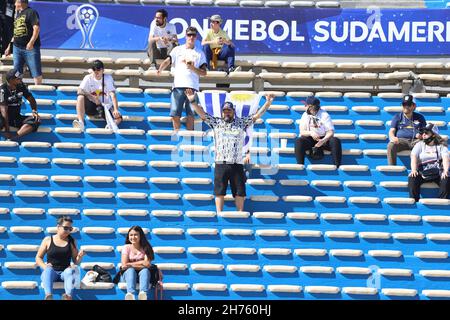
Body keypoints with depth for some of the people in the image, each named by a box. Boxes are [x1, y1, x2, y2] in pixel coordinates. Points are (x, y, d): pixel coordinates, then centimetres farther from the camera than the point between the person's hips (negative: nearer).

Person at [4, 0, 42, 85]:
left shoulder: (31, 12, -5)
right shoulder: (18, 15, 19)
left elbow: (37, 28, -15)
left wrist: (31, 42, -25)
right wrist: (10, 46, 24)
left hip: (30, 47, -8)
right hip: (17, 48, 8)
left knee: (36, 72, -6)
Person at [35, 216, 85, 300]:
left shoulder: (72, 242, 11)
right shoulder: (48, 240, 8)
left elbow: (76, 262, 12)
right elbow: (38, 258, 9)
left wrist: (80, 257, -11)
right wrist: (44, 266, -11)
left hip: (65, 272, 1)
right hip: (51, 272, -1)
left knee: (70, 271, -34)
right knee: (48, 270, -36)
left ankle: (68, 295, -59)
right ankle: (48, 296, -61)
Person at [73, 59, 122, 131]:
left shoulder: (108, 78, -5)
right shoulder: (88, 78, -1)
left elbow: (112, 94, -18)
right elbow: (80, 91, -16)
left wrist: (116, 110, -34)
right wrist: (93, 98, -30)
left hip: (105, 107, 0)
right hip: (91, 107, 0)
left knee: (118, 118, -27)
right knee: (81, 97, -30)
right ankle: (81, 122, -41)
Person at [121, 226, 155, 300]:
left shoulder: (145, 248, 1)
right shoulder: (126, 247, 2)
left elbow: (147, 264, -13)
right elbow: (124, 265, -10)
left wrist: (131, 264, -13)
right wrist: (141, 263, -12)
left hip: (141, 273, 0)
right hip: (128, 273, 0)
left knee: (145, 270, -34)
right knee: (130, 270, -34)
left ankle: (143, 293, -65)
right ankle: (130, 294, -63)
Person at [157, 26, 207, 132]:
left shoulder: (200, 54, 14)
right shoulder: (177, 50, 16)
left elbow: (204, 72, 9)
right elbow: (167, 61, 4)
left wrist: (193, 68, -8)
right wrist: (160, 69, -15)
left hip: (192, 86, 0)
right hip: (178, 85, 0)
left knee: (190, 113, -3)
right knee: (175, 112, -6)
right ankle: (176, 133, 4)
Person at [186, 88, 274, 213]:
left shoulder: (241, 123, 11)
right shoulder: (216, 123, 11)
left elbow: (257, 115, 7)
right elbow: (202, 114, 4)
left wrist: (268, 103, -4)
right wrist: (193, 101, -9)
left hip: (237, 164, 1)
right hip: (220, 164, -1)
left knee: (240, 192, 3)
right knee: (219, 192, 1)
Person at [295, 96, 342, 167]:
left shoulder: (324, 115, -6)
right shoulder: (305, 115, 1)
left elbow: (330, 132, -12)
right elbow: (302, 132, -3)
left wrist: (324, 140, -32)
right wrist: (311, 133, -25)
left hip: (323, 139, -1)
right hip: (310, 139, 1)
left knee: (335, 141, -31)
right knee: (299, 141, -31)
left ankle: (337, 166, -33)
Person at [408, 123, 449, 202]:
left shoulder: (441, 146, 8)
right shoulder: (419, 144, 10)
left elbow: (445, 158, -10)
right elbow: (414, 157, -6)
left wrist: (445, 171, -31)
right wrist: (414, 170, -27)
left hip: (438, 173, -1)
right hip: (422, 173, 1)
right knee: (412, 178, -30)